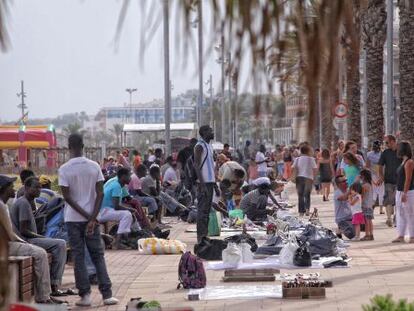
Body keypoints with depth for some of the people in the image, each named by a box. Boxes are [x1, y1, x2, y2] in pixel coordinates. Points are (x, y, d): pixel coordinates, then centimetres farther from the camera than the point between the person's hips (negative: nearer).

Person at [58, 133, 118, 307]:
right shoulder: (94, 166, -1)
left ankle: (85, 295, 3)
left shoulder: (64, 169, -8)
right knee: (98, 255, 8)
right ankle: (107, 294, 2)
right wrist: (92, 218, -8)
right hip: (91, 218, 2)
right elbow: (100, 194, -6)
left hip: (73, 219, -2)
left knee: (78, 257, 4)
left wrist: (86, 216, -8)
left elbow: (67, 197, -12)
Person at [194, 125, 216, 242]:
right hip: (204, 182, -9)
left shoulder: (209, 146, 18)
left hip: (210, 181, 9)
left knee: (207, 209, 11)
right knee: (202, 209, -8)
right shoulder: (199, 146, -11)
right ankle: (201, 236, -7)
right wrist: (202, 185, -21)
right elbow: (196, 165, -16)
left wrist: (214, 183, 20)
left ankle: (204, 235, 16)